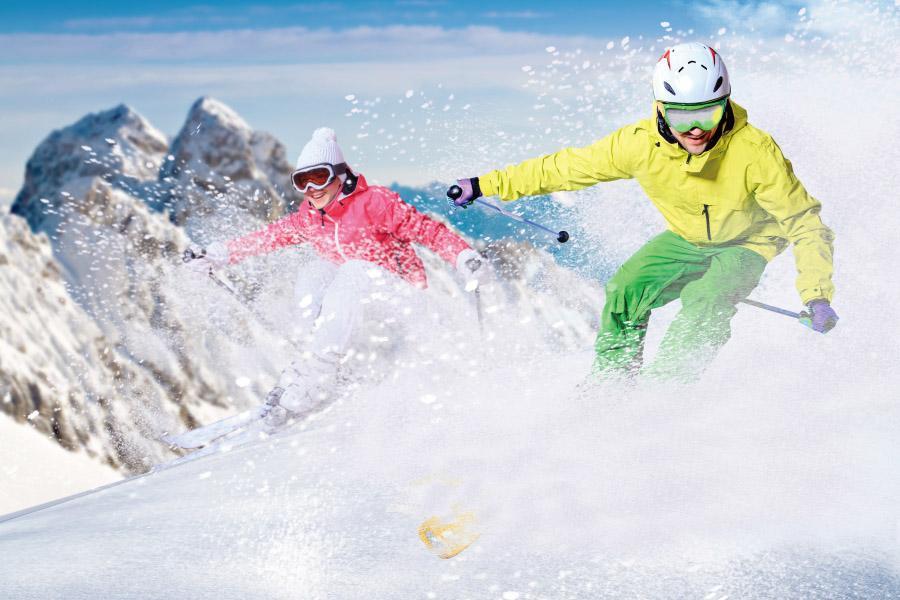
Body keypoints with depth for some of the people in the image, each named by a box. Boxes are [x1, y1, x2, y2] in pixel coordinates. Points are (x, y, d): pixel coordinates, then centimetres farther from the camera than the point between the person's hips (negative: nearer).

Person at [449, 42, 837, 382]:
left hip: (745, 243, -3)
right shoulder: (640, 144, -26)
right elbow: (567, 167, -14)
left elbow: (804, 222, -25)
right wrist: (486, 185, -13)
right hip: (686, 239, 3)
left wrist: (816, 295, -37)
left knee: (705, 305, -29)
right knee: (626, 289, -13)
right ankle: (610, 381, 6)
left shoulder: (755, 151, -34)